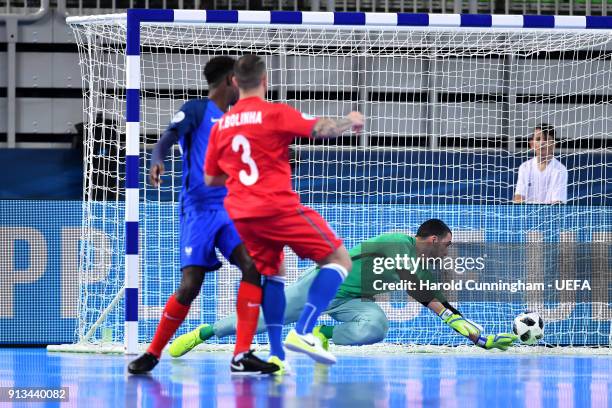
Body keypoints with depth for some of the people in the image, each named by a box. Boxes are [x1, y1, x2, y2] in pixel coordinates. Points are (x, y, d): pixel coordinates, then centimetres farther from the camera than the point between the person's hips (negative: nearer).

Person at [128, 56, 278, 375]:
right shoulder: (196, 109, 0)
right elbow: (166, 140, -17)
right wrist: (156, 161, -37)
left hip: (230, 209, 6)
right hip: (198, 210, -6)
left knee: (252, 265, -16)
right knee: (190, 284, -12)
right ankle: (153, 353, 6)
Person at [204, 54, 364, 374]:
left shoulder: (220, 126, 10)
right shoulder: (275, 113, -6)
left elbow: (210, 178, 16)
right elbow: (321, 129, -12)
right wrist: (350, 121, 7)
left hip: (240, 214, 6)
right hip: (277, 208, -6)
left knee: (272, 273, 22)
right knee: (339, 260, 0)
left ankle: (276, 353, 11)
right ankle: (302, 332, -15)